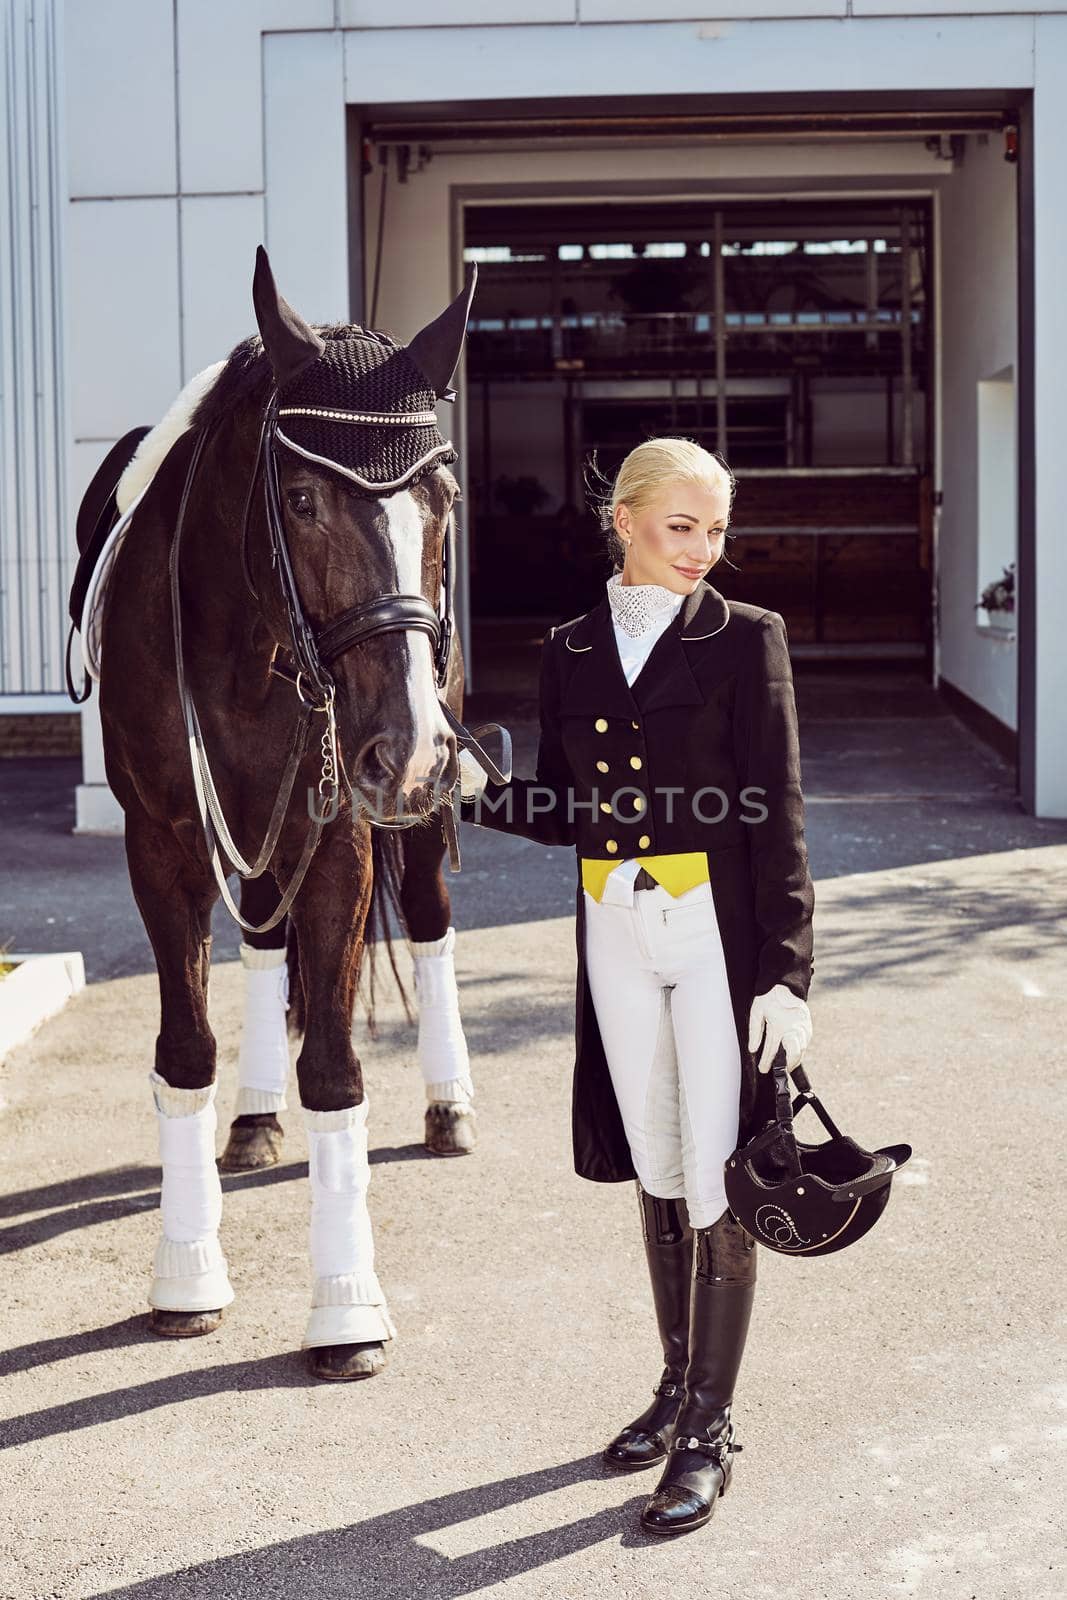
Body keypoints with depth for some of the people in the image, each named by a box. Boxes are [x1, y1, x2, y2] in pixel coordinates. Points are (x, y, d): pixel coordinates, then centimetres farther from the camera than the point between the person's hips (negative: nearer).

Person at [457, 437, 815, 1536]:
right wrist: (480, 795, -8)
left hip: (720, 932, -4)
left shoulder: (745, 639, -4)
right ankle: (677, 1385, 32)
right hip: (617, 938, 4)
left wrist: (786, 971, -15)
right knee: (656, 1174, 16)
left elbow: (776, 816, -9)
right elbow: (566, 811, 12)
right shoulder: (570, 651, 7)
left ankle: (710, 1426, 10)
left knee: (715, 1181, -2)